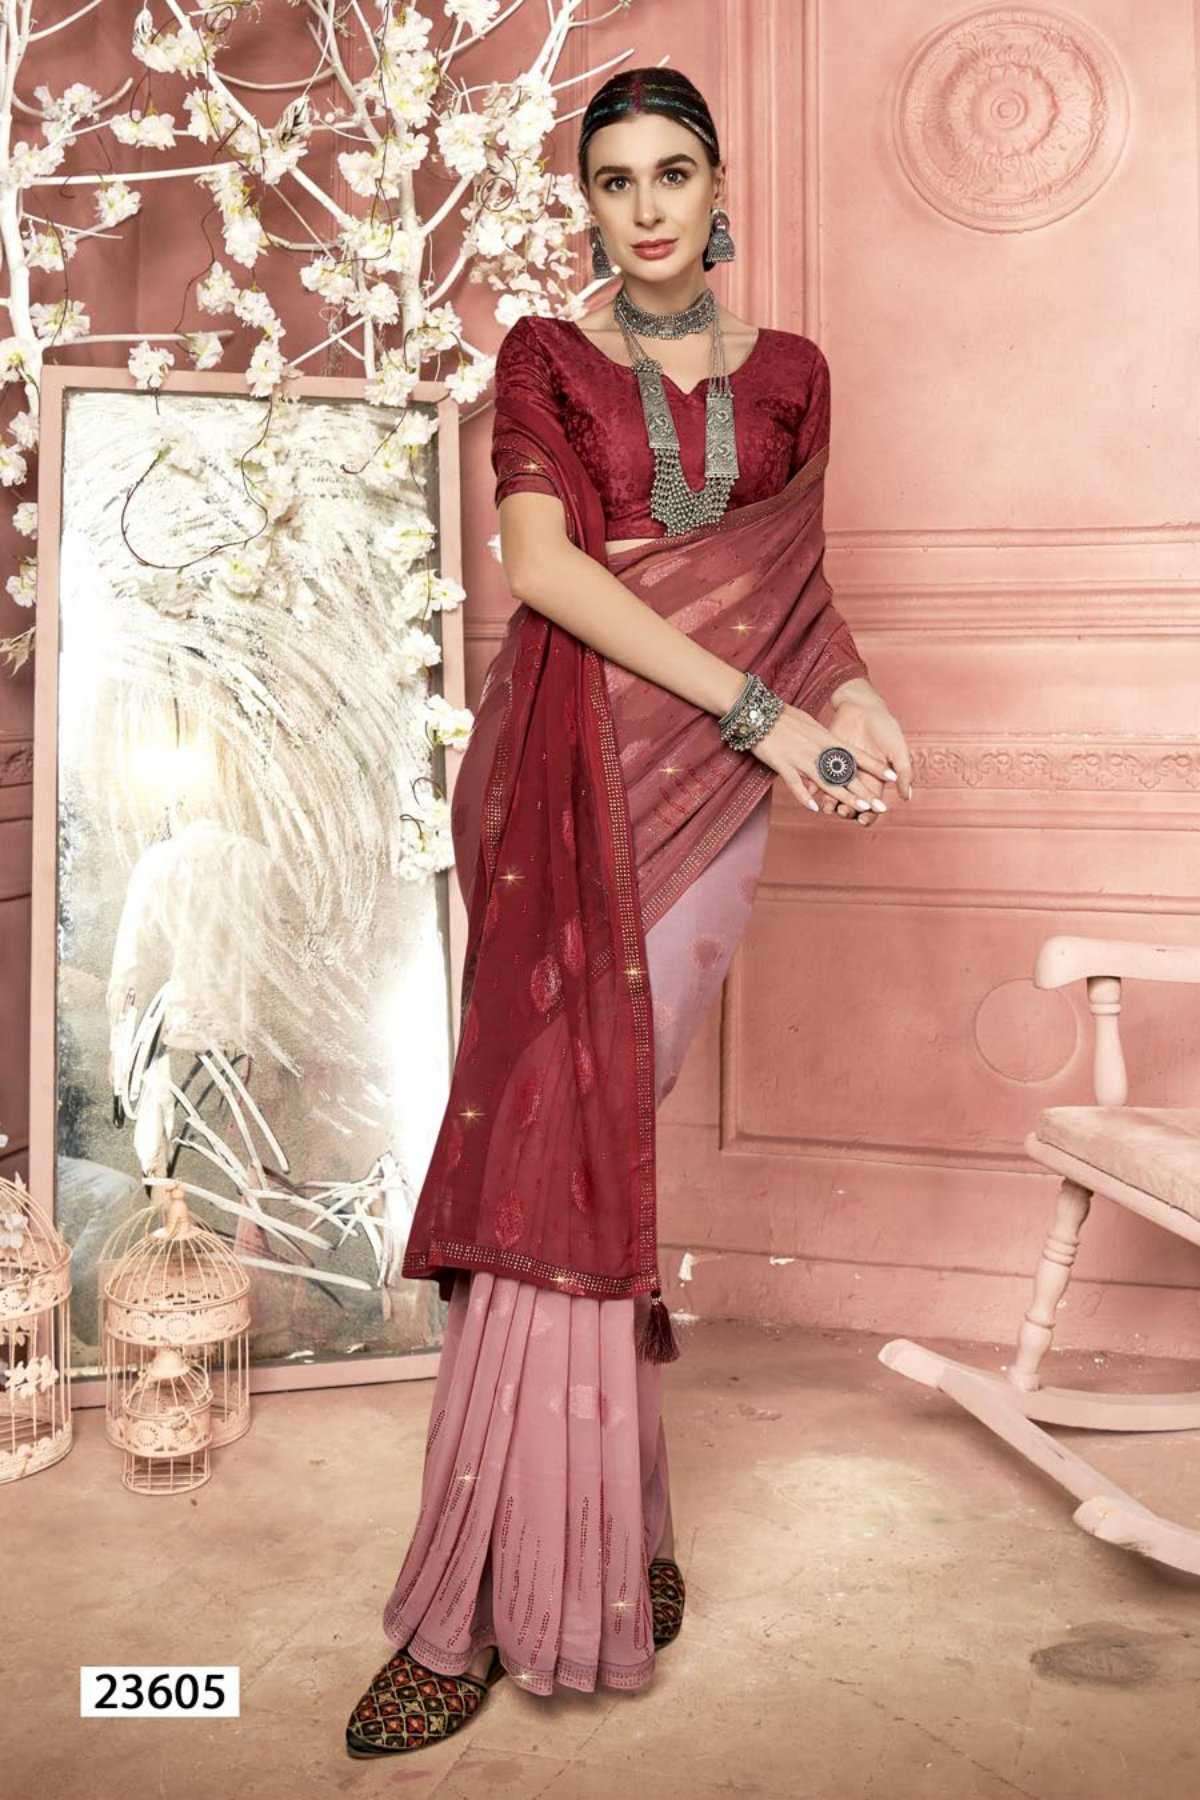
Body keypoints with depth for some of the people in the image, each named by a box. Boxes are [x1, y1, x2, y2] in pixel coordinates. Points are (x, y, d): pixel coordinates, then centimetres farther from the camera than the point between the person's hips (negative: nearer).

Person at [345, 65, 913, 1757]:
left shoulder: (786, 374, 16)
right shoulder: (546, 358, 8)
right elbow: (540, 561, -7)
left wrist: (851, 691, -2)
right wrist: (755, 705, -14)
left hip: (710, 792, 1)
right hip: (567, 778, 0)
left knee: (569, 1149, -7)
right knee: (568, 1149, -7)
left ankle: (470, 1602, 3)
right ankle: (611, 1546, 9)